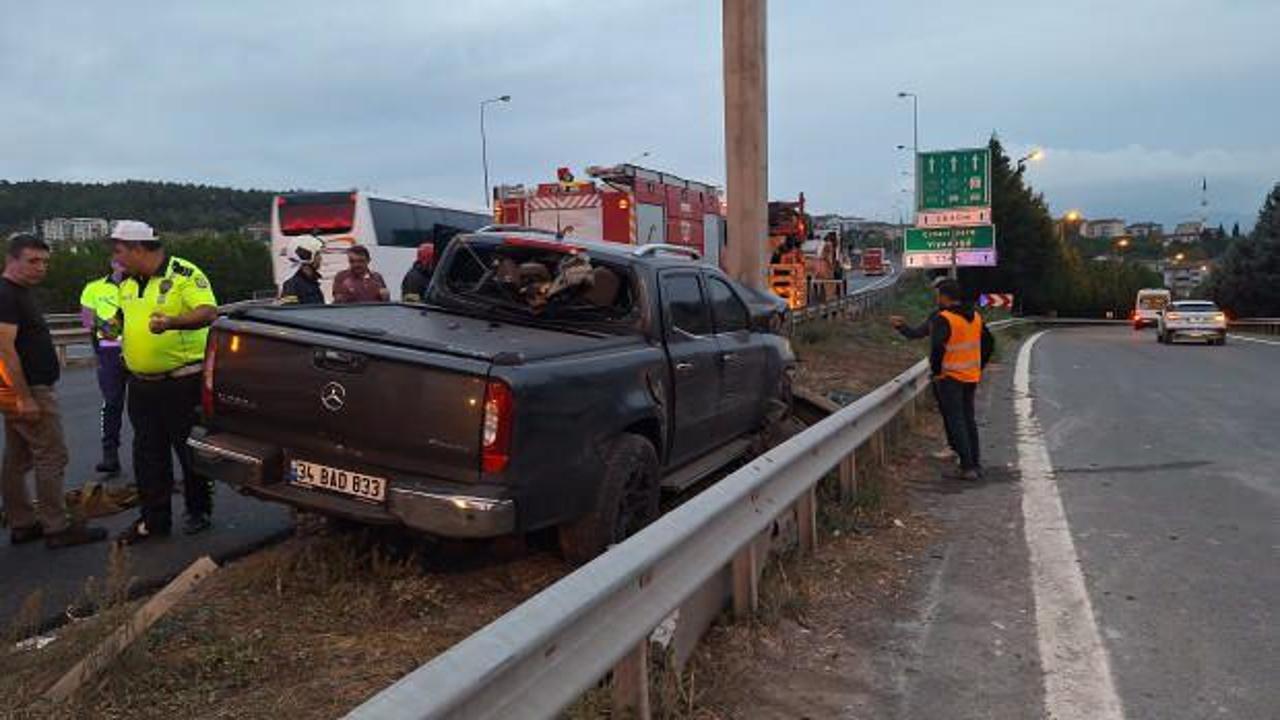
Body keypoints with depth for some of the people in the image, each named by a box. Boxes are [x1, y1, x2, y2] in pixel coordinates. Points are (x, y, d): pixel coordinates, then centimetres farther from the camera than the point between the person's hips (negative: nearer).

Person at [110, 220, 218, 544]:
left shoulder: (184, 275, -13)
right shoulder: (127, 282, 12)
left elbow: (209, 312, -26)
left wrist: (172, 322, -39)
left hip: (182, 381, -7)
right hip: (141, 384, 7)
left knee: (190, 450, 5)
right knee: (147, 454, 12)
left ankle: (198, 512, 21)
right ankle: (153, 519, 22)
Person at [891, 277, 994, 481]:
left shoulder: (942, 319, -16)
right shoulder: (975, 316, 9)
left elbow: (937, 348, -25)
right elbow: (989, 343, 15)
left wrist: (936, 370, -11)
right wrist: (978, 367, 20)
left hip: (949, 378, -7)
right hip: (970, 378, 7)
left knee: (955, 422, -1)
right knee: (969, 420, 16)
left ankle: (967, 467, -1)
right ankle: (975, 464, 22)